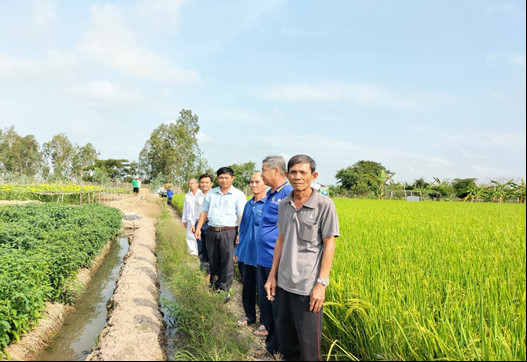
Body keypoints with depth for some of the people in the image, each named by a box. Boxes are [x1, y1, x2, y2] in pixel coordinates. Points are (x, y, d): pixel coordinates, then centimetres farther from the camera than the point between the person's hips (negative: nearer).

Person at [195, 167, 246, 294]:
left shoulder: (238, 195, -2)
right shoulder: (211, 194, 12)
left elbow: (242, 216, -7)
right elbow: (204, 212, 15)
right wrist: (198, 228, 7)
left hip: (229, 232, -4)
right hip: (212, 231, 4)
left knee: (227, 261, -2)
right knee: (213, 260, 14)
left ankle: (225, 289, 9)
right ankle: (214, 284, 31)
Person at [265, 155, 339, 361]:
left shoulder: (325, 205, -10)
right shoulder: (284, 205, 6)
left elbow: (329, 245, -9)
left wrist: (321, 284, -13)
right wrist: (272, 275, 10)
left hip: (308, 287, -5)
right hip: (284, 283, 5)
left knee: (308, 342, 7)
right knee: (286, 340, 17)